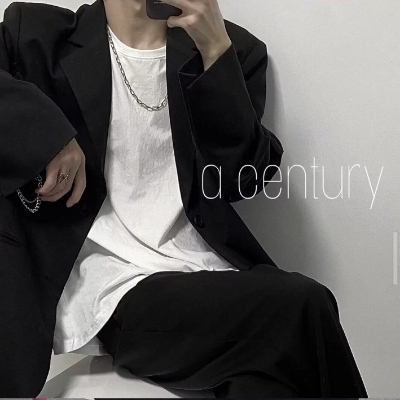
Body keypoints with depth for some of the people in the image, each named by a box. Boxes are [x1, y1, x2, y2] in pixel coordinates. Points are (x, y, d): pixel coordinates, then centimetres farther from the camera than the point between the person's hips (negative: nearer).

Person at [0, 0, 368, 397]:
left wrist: (216, 49, -8)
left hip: (212, 275, 3)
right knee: (298, 307, -26)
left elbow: (240, 179, 1)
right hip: (114, 290, -2)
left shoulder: (230, 47, 14)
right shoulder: (36, 34, 9)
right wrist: (45, 135, -13)